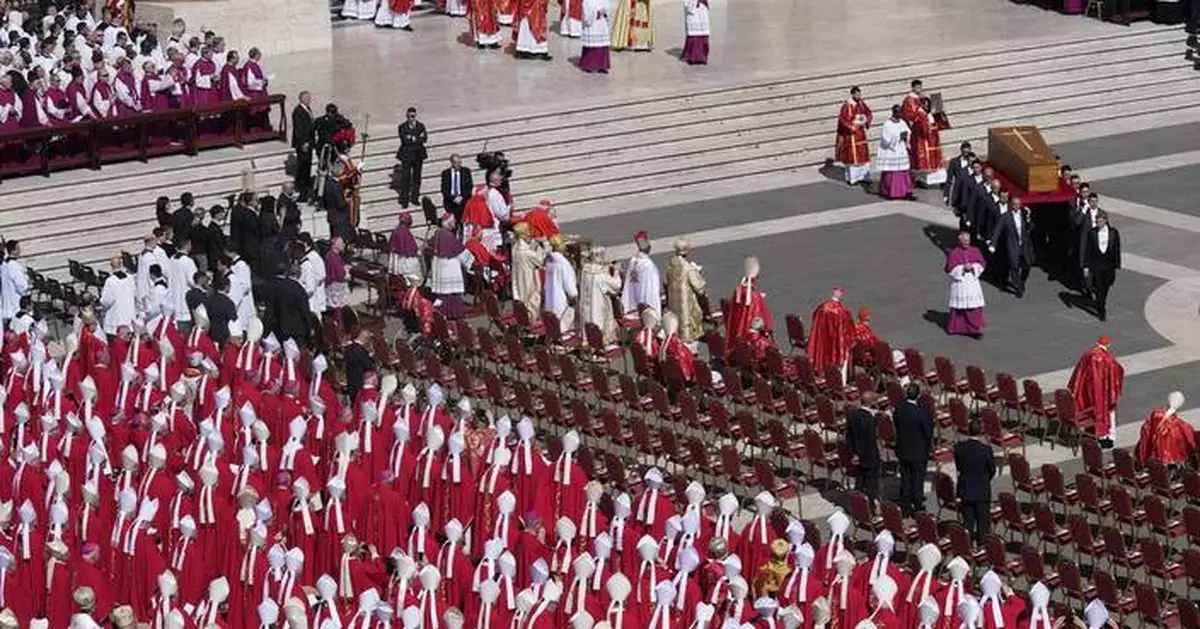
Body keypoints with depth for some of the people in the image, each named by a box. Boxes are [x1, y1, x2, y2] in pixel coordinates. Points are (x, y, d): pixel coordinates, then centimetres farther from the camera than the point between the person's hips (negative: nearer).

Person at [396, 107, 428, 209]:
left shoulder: (420, 126, 5)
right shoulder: (403, 127, -3)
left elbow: (424, 139, -6)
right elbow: (405, 140, -15)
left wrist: (412, 138, -17)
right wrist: (418, 138, -12)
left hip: (418, 154, 3)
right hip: (406, 154, -3)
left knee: (417, 177, 8)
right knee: (405, 178, -3)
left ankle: (415, 198, 19)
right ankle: (404, 200, 2)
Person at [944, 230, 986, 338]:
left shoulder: (975, 251, 3)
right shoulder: (953, 253, -8)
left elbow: (981, 265, 5)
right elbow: (949, 269, -10)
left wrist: (973, 267, -14)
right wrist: (963, 268, -18)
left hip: (972, 282, 2)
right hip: (959, 282, -2)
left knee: (975, 306, -3)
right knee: (959, 305, 9)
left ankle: (976, 328, -1)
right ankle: (954, 327, 25)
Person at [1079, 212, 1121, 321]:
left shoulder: (1113, 232, -6)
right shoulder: (1091, 232, -8)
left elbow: (1117, 250, 0)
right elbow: (1087, 250, -4)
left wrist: (1116, 266, 0)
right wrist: (1085, 266, -5)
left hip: (1109, 266, 1)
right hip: (1096, 265, -1)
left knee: (1105, 288, 13)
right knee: (1099, 288, 2)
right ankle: (1102, 312, 16)